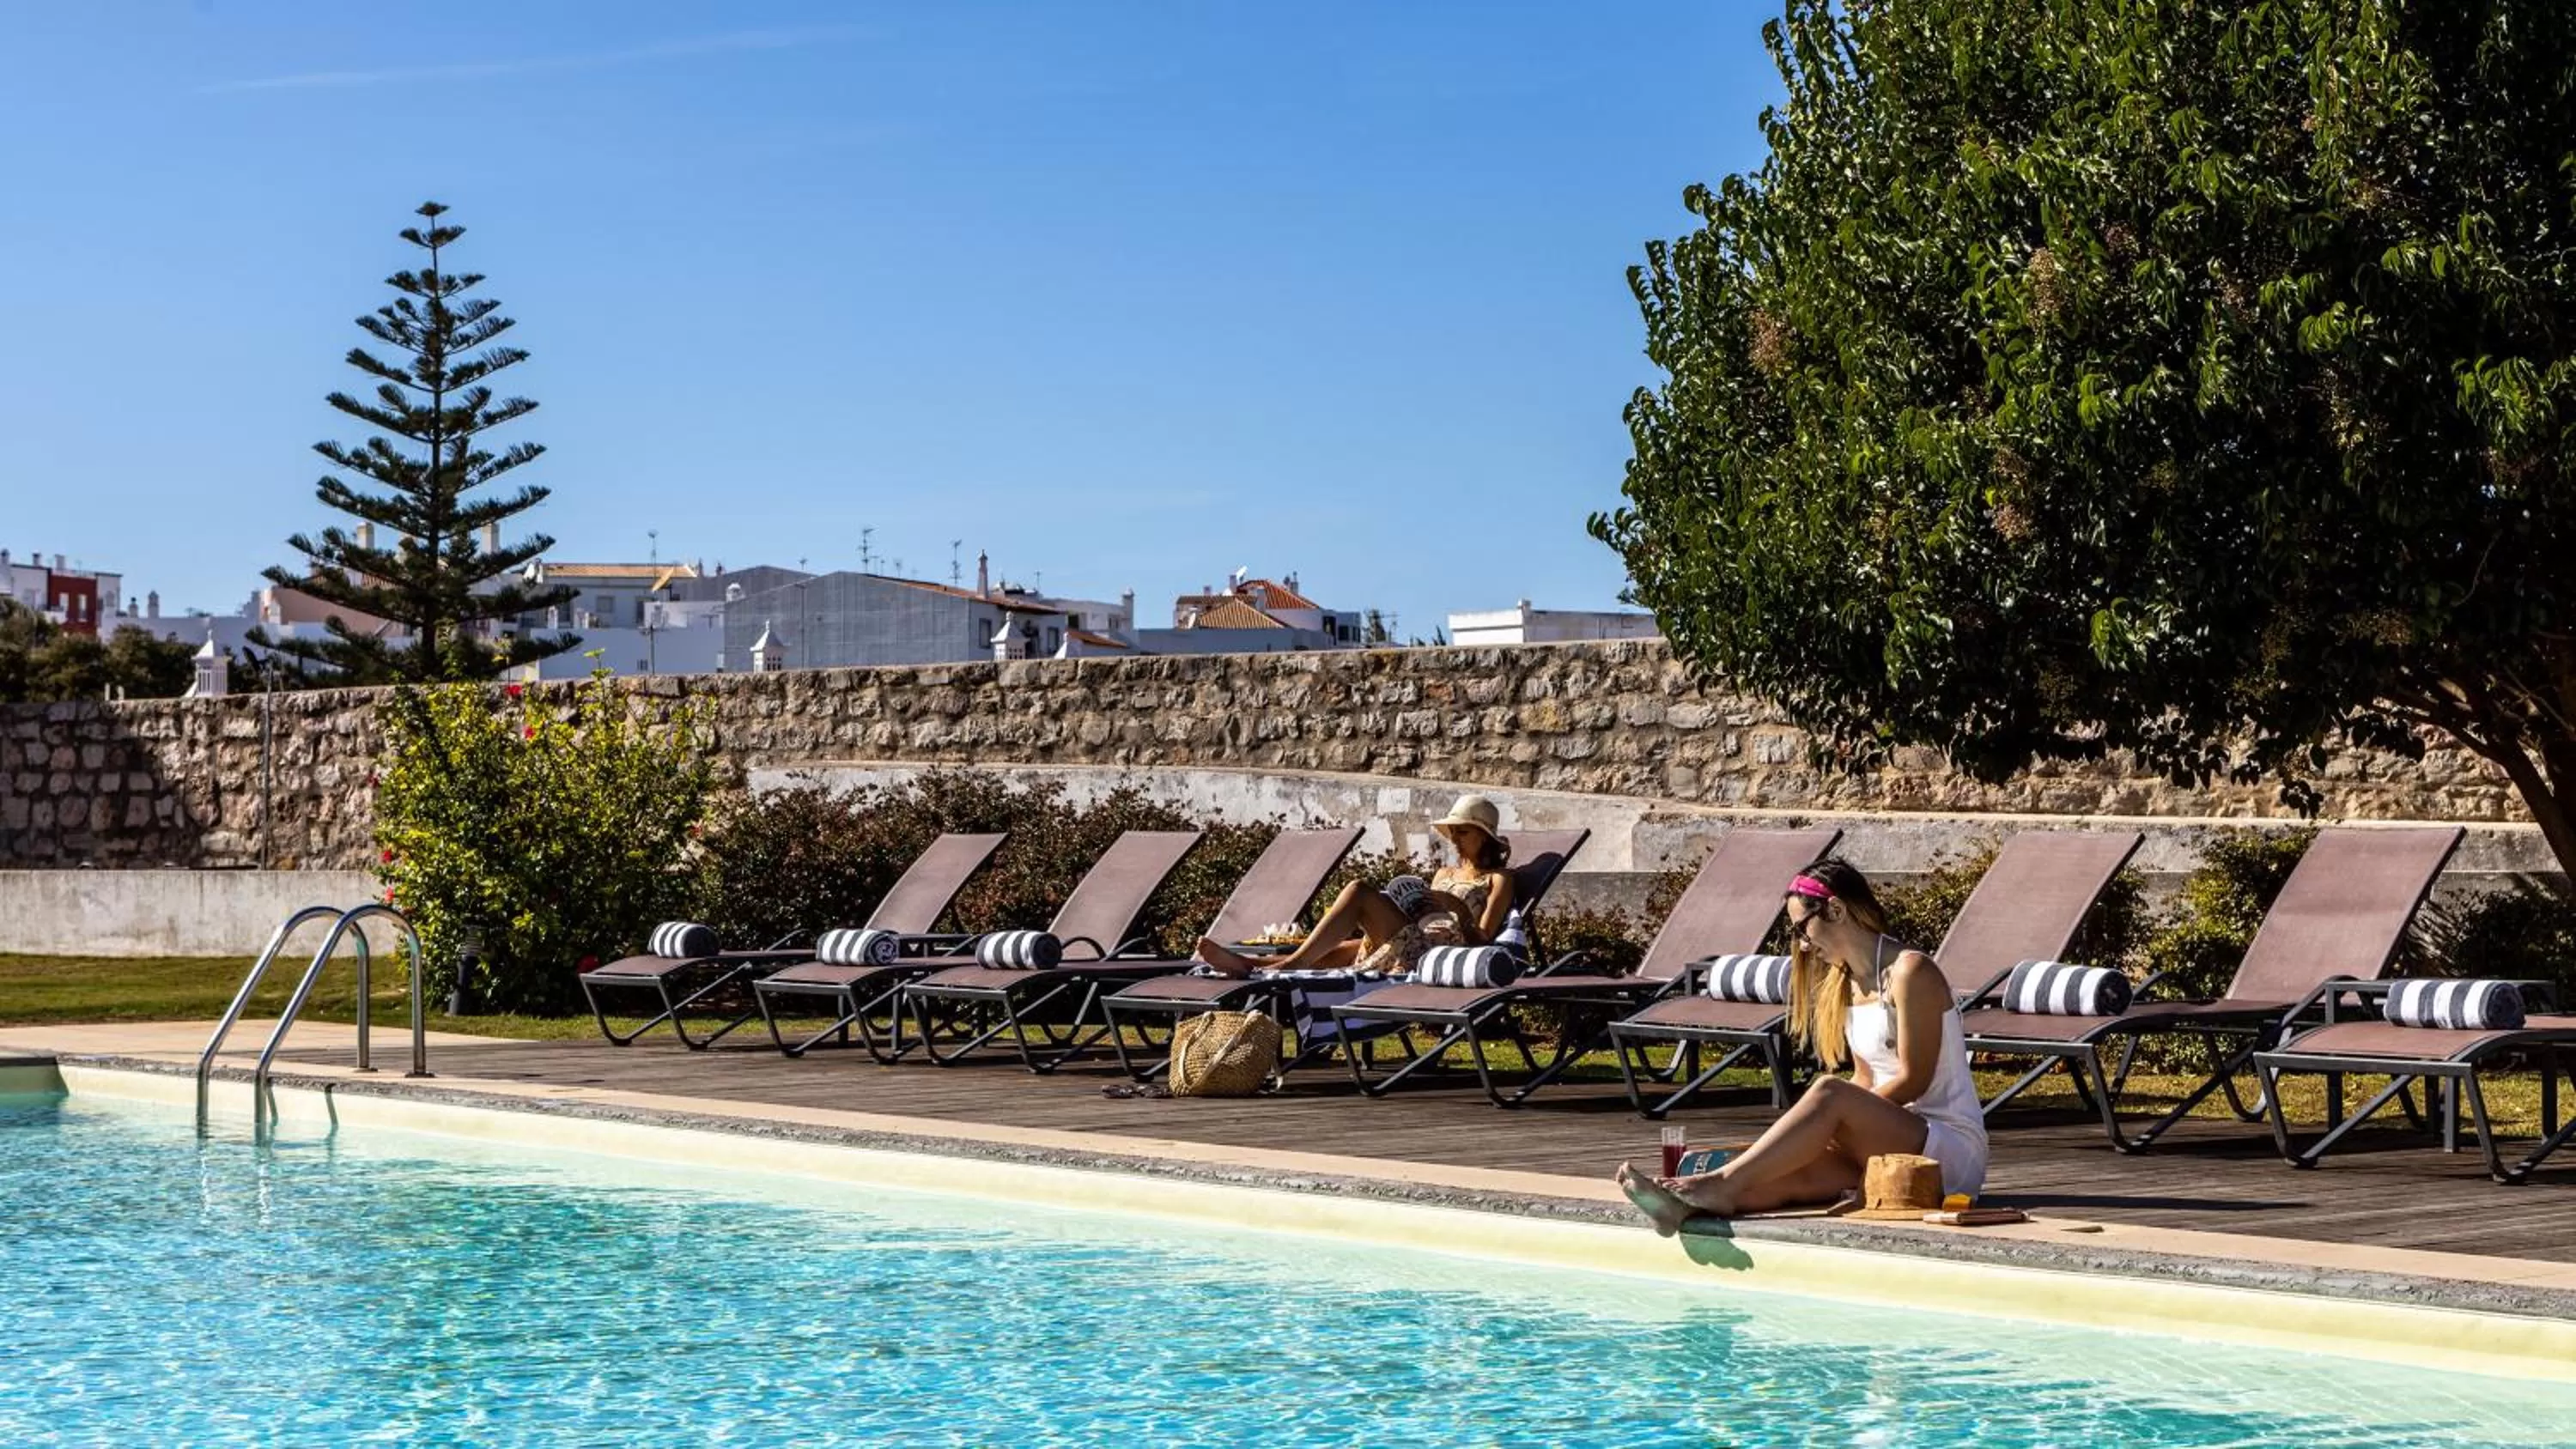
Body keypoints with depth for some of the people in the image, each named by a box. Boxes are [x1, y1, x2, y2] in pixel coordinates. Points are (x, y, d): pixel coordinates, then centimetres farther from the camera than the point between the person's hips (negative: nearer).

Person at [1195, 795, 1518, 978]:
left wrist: (1457, 908, -8)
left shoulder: (1497, 879, 16)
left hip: (1442, 945, -7)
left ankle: (1291, 964, -37)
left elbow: (1482, 939, 2)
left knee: (1359, 892, -25)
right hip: (1409, 945, 7)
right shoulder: (1444, 874, 37)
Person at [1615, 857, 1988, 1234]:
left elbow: (1913, 1081, -12)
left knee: (1829, 1094, -30)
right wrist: (1796, 1128, 0)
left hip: (1955, 1150, -6)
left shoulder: (1910, 973, -8)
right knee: (1795, 1173, -22)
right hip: (1889, 1141, 6)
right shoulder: (1846, 985, 17)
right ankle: (1689, 1207, -45)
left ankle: (1722, 1185, -36)